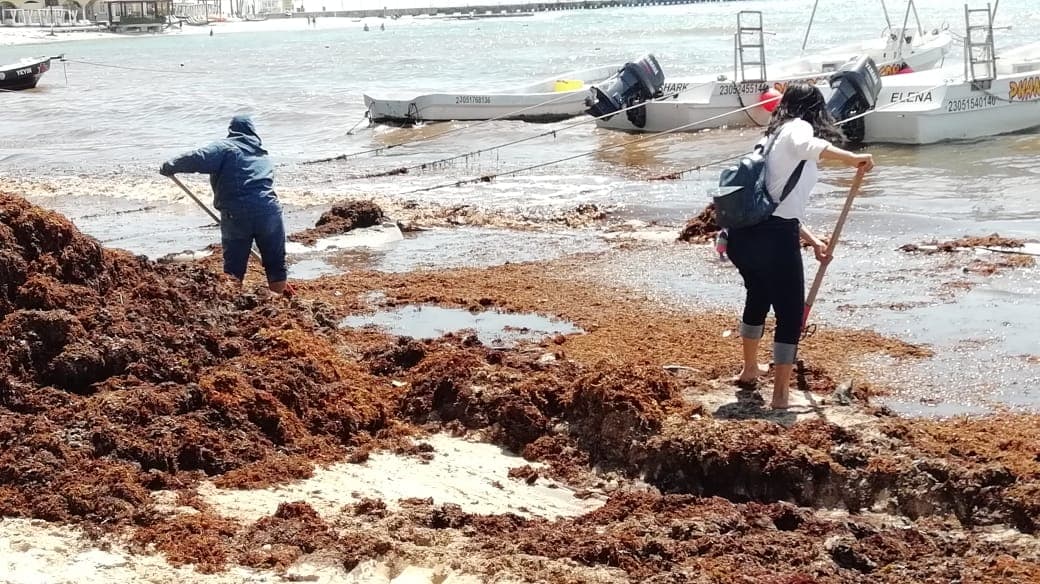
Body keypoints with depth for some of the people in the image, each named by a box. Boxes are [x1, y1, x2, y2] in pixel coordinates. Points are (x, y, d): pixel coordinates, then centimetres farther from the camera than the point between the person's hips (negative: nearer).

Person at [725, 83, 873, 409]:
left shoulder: (774, 136, 24)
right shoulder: (798, 128, 0)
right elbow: (809, 147, -29)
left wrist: (813, 241, 27)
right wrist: (853, 159, -22)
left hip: (743, 234, 9)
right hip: (774, 238, -9)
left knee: (758, 297, 31)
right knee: (790, 314, 3)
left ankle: (750, 369, 48)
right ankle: (780, 395, 3)